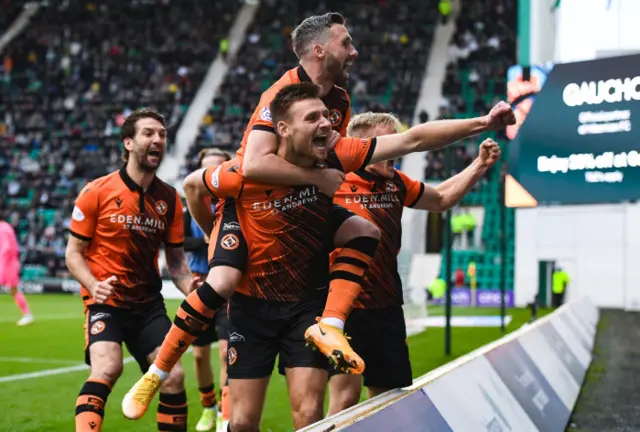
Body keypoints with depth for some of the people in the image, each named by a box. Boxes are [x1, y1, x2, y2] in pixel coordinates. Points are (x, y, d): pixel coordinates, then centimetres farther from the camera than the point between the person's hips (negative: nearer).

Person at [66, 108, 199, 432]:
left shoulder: (169, 199, 3)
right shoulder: (97, 192, -8)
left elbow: (175, 258, 11)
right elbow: (74, 252, -3)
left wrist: (189, 286, -10)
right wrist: (94, 285, -21)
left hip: (148, 302, 4)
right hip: (106, 300, -4)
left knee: (173, 376, -5)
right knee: (107, 367, -28)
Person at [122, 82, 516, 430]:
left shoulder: (335, 159, -15)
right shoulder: (245, 175, -21)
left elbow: (412, 139, -19)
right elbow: (192, 183, 0)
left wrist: (482, 123, -25)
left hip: (310, 301, 1)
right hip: (254, 304, -1)